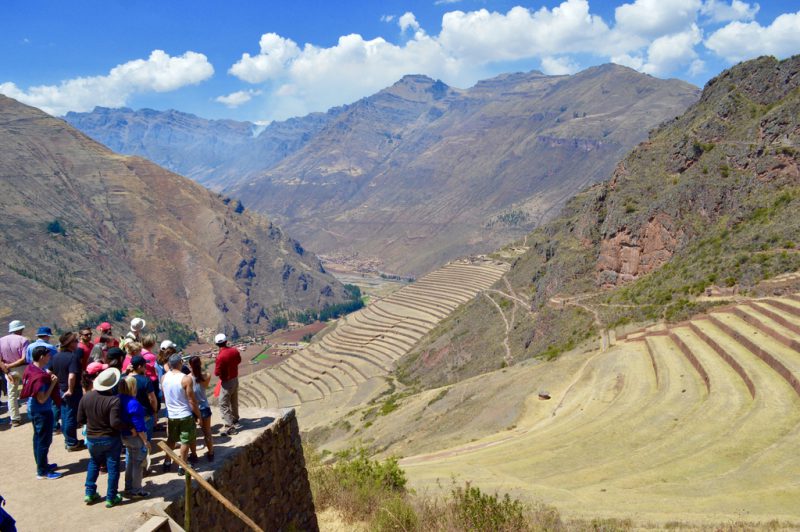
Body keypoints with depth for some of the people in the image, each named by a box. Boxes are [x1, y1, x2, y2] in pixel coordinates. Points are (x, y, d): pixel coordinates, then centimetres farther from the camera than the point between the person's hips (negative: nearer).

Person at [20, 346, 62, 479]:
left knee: (38, 438, 21)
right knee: (44, 440, 2)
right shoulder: (39, 376, -28)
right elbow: (42, 399, -26)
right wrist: (52, 383, -22)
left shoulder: (31, 369, 0)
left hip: (34, 410, 10)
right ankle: (42, 472, 12)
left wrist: (48, 378, 0)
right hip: (42, 412, -10)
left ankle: (42, 465, 35)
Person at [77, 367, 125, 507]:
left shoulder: (86, 397, -7)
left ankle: (90, 493, 28)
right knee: (113, 467, 9)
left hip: (92, 438, 5)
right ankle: (111, 498, 16)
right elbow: (115, 423, -30)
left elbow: (80, 420, 0)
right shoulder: (114, 400, -24)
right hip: (111, 439, -5)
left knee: (93, 463, 26)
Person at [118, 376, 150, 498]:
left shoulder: (120, 400, -1)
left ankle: (129, 488, 33)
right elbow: (138, 425, -22)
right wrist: (145, 441, -16)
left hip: (125, 436, 8)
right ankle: (136, 491, 14)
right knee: (138, 464, 5)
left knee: (129, 462, 22)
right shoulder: (133, 403, -25)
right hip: (136, 437, -8)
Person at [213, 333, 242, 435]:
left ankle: (229, 426, -3)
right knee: (234, 402, 23)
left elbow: (217, 373, -22)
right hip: (235, 379, 8)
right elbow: (239, 361, 14)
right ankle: (235, 420, 40)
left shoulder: (220, 356, -27)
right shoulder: (234, 350, -5)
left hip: (227, 382, -7)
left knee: (224, 405, 0)